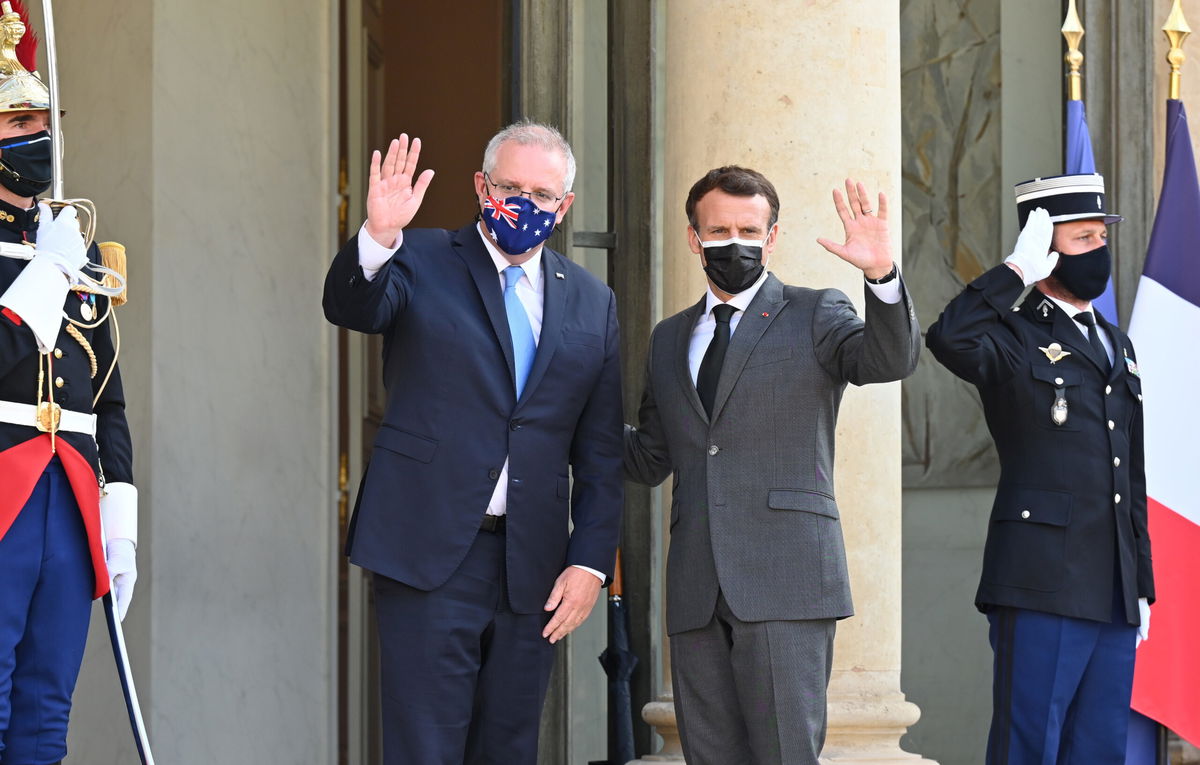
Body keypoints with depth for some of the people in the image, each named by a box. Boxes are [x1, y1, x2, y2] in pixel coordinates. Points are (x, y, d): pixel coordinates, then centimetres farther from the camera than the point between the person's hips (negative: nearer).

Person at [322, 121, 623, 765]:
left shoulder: (592, 304, 12)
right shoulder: (422, 263, 3)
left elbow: (600, 456, 12)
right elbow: (350, 308, -18)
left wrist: (590, 562, 3)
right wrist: (378, 237, -37)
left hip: (533, 568, 4)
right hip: (430, 552, -4)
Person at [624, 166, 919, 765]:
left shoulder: (814, 316, 7)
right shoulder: (670, 339, 21)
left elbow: (891, 359, -13)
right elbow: (650, 461, 21)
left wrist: (881, 274, -30)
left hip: (785, 582, -5)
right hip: (697, 592, 5)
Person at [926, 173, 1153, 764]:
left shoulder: (1117, 346, 21)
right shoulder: (1015, 339, -2)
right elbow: (949, 339, -28)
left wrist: (1142, 584, 20)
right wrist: (1017, 270, -17)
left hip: (1115, 595, 7)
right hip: (1044, 585, -7)